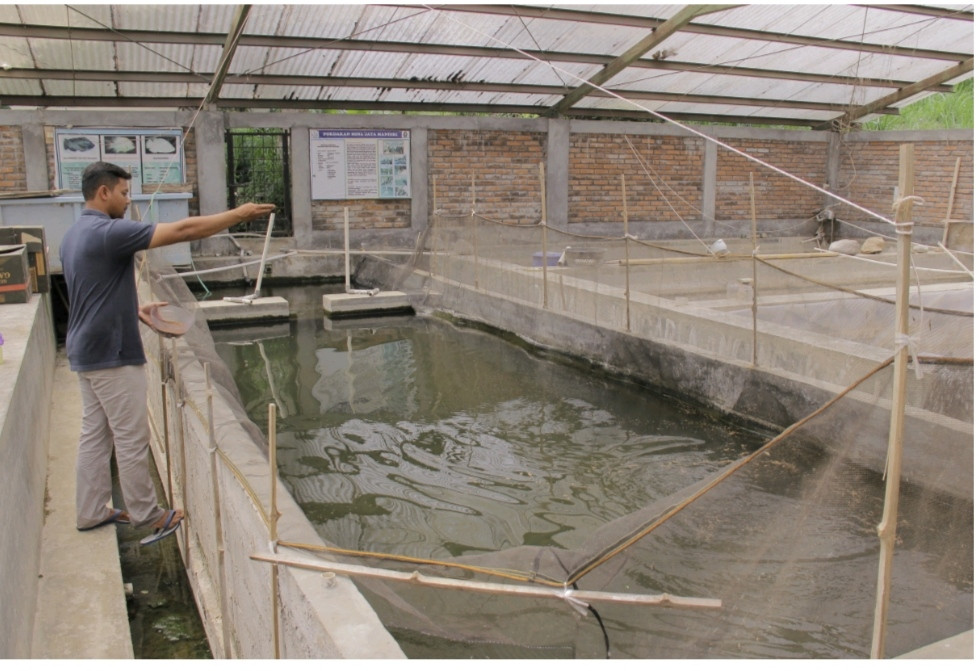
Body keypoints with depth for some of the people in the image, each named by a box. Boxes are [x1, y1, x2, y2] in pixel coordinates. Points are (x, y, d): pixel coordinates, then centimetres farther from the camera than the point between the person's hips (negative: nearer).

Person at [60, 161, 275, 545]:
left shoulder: (76, 234, 11)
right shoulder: (108, 232, -20)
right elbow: (181, 231, -25)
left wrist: (135, 309, 13)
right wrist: (238, 215, -19)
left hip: (87, 352, 10)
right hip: (112, 355, -10)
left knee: (94, 434, 16)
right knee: (131, 439, 2)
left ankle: (91, 511, 25)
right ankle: (146, 515, 13)